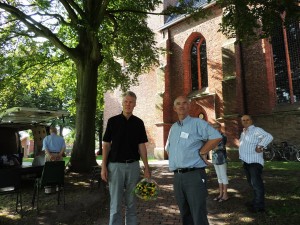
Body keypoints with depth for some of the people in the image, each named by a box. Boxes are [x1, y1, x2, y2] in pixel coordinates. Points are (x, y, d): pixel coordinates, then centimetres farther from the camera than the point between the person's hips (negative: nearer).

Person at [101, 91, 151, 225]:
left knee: (131, 202, 14)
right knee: (115, 202, 6)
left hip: (133, 165, 2)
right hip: (116, 165, -2)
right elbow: (106, 145, 0)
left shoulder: (139, 123, 5)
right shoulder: (113, 121, 0)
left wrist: (146, 167, -1)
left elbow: (141, 146, 5)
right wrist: (104, 167, -7)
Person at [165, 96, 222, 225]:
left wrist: (201, 152, -13)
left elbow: (216, 137, -19)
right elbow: (168, 148, 30)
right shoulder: (173, 128, 16)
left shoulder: (197, 123, -5)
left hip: (194, 175, -7)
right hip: (177, 177, 7)